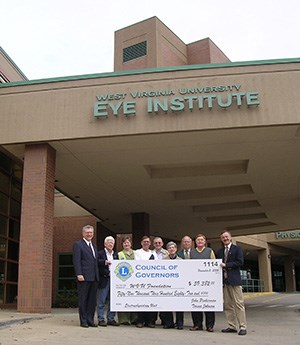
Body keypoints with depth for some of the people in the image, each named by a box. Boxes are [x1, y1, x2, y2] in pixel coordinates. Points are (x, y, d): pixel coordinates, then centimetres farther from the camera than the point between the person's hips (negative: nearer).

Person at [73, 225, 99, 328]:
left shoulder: (94, 246, 20)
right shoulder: (78, 245, -2)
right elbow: (76, 261, -10)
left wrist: (97, 275, 13)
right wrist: (79, 274, -18)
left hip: (94, 277, 7)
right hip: (84, 277, -7)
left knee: (92, 300, 9)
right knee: (83, 300, 1)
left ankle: (90, 320, 16)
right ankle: (83, 321, 8)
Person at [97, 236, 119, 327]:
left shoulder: (115, 254, 17)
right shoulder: (100, 254, 1)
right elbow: (97, 264, -13)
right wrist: (105, 262, -20)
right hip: (104, 280, -5)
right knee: (102, 301, -1)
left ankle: (111, 319, 15)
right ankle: (101, 319, 7)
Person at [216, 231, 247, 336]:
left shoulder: (237, 249, 3)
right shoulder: (219, 252, 18)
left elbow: (240, 262, -8)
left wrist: (226, 265, -10)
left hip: (234, 279, -5)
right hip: (224, 280, 5)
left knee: (238, 303, -5)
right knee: (227, 305, 6)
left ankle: (242, 327, -2)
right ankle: (232, 326, 12)